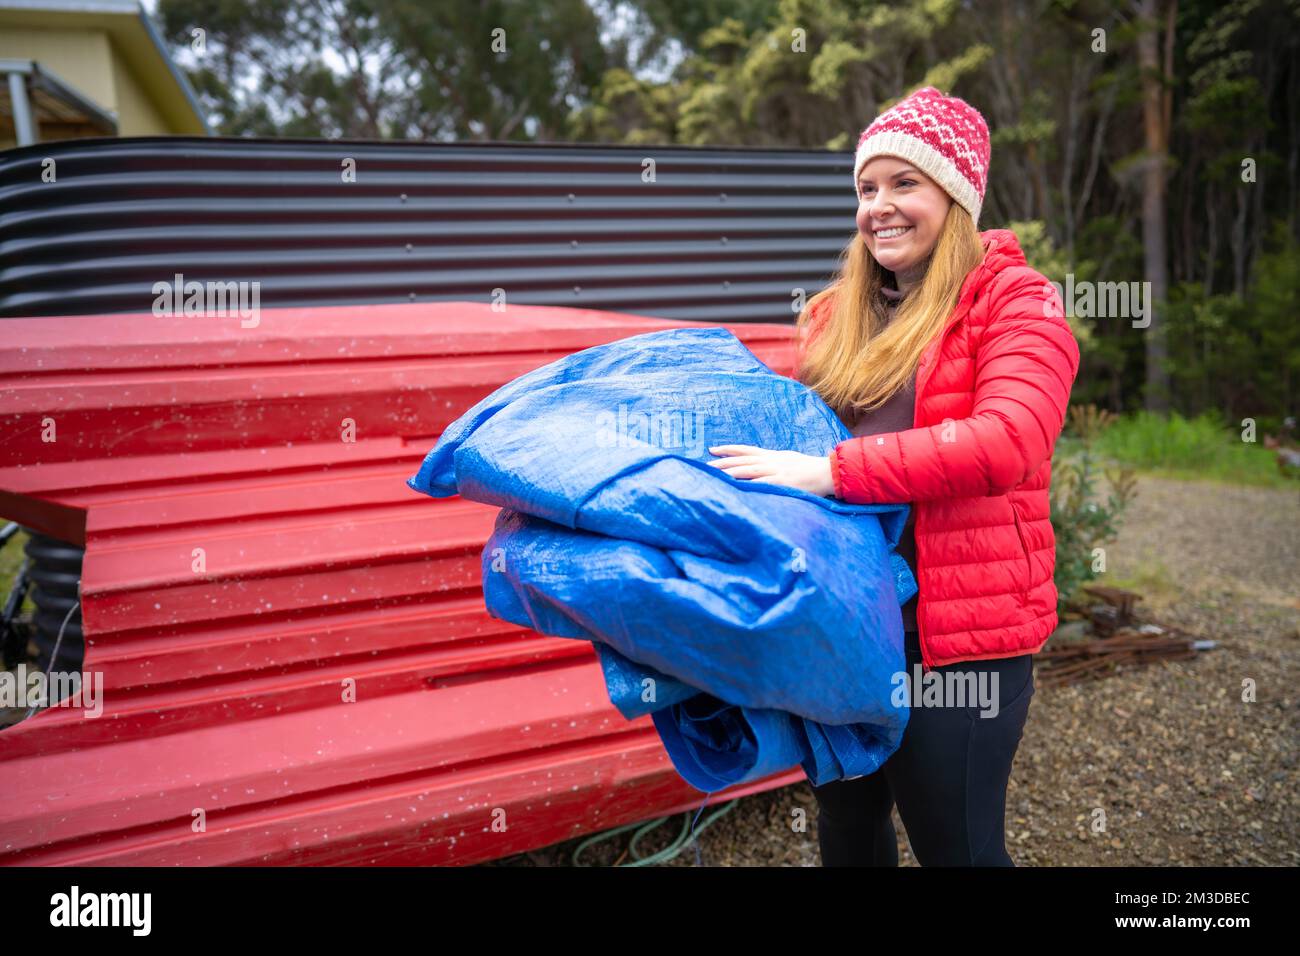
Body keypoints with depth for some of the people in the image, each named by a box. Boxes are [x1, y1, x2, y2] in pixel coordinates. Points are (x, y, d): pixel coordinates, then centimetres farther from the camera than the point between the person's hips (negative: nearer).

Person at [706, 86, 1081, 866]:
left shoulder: (1015, 300, -7)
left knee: (956, 843, 6)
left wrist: (832, 471, -28)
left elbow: (1008, 439, -24)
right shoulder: (837, 314, 11)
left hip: (956, 627, -6)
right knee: (846, 826, 22)